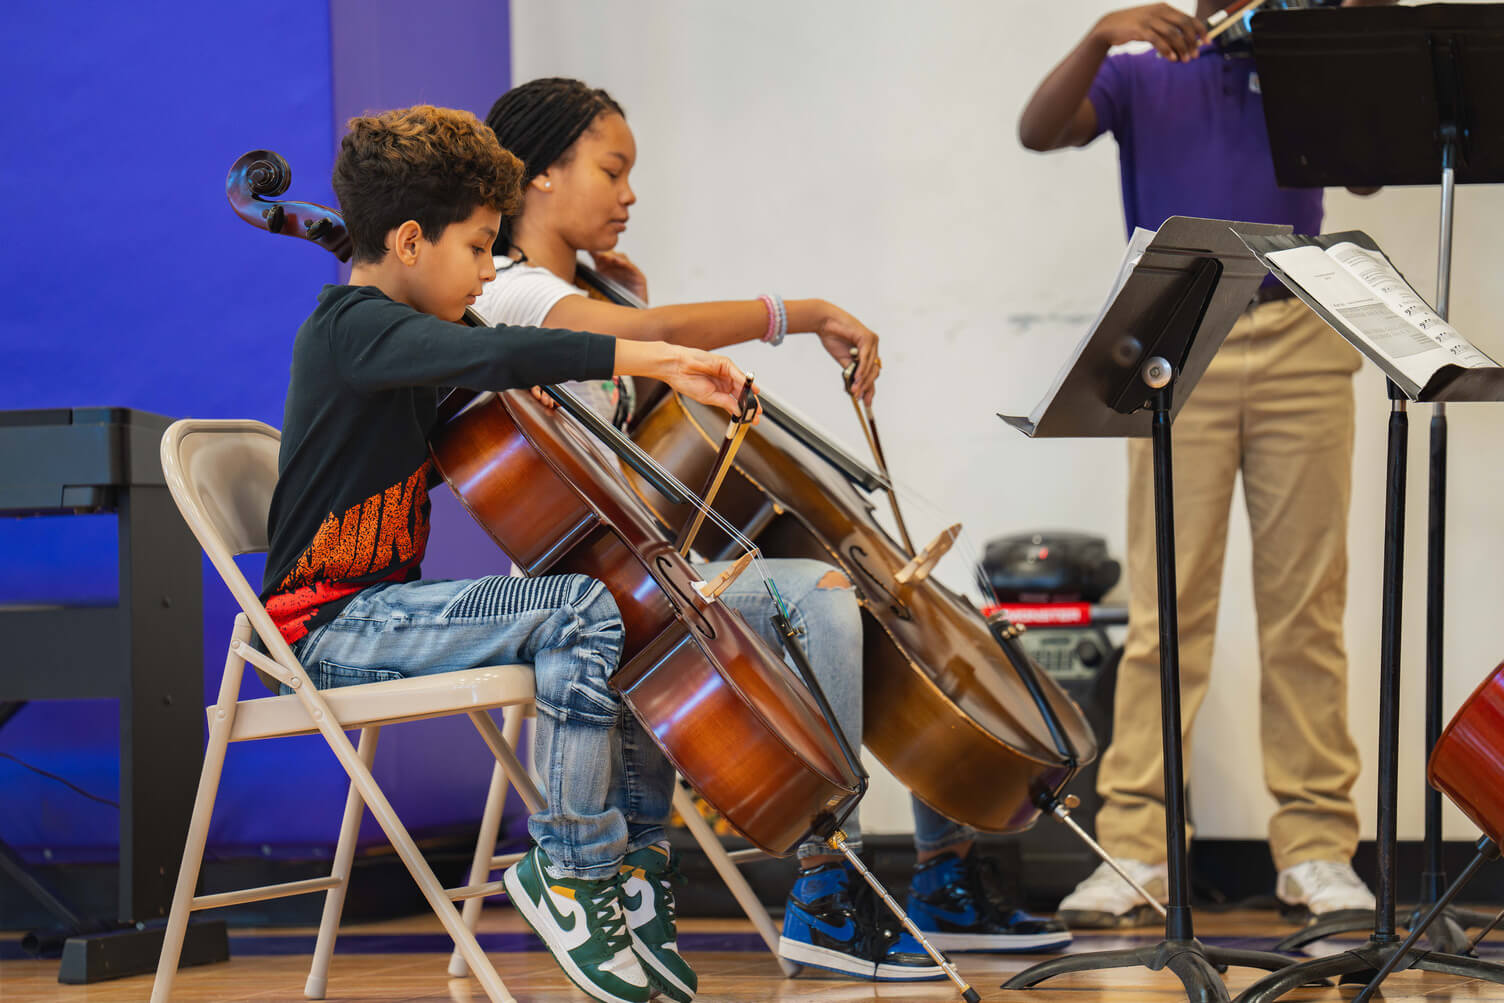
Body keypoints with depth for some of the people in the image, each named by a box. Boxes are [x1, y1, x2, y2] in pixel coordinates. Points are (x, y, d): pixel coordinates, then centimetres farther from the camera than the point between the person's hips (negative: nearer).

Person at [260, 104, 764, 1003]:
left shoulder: (399, 334, 17)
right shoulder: (354, 329, -16)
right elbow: (500, 358, -34)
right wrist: (657, 358, -36)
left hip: (382, 610, 10)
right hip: (336, 628, -10)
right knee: (581, 610, -26)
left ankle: (636, 867, 8)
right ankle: (574, 869, -16)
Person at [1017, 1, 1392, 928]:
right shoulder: (1145, 77, 15)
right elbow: (1040, 130, -2)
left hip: (1300, 343, 1)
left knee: (1306, 602, 0)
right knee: (1167, 602, -5)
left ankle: (1316, 843, 4)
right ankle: (1134, 845, -4)